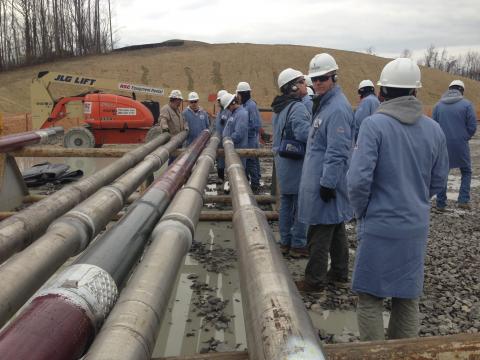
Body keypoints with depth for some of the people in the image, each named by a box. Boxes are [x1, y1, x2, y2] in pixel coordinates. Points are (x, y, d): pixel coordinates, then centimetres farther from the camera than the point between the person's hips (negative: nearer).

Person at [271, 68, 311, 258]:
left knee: (286, 202, 16)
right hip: (298, 164, -9)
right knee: (301, 205, 1)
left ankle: (285, 242, 25)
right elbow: (304, 133, -30)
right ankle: (298, 245, 10)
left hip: (283, 163, 9)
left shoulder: (279, 108, 12)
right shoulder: (298, 108, -18)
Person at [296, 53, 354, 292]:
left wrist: (327, 183, -21)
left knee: (319, 232, -2)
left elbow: (337, 153, -22)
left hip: (325, 181, -10)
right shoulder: (324, 103, 15)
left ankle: (314, 280, 9)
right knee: (335, 228, 17)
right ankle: (339, 274, 29)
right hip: (322, 179, 10)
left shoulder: (337, 108, -18)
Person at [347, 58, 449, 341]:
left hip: (379, 226, -4)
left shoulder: (374, 125, -14)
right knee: (408, 298, 18)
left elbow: (359, 179, -19)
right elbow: (438, 182, 8)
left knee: (371, 298, 9)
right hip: (416, 227, 5)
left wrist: (361, 211, -1)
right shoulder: (434, 129, 1)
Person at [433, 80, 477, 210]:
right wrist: (465, 138, 12)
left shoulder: (438, 105, 1)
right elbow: (472, 127, -6)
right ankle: (463, 200, 5)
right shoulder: (467, 104, -6)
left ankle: (440, 203, 13)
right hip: (461, 145, -2)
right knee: (466, 172, 16)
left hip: (442, 145, 2)